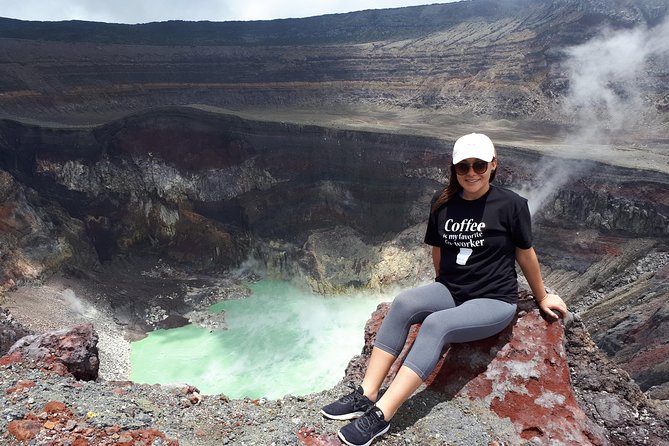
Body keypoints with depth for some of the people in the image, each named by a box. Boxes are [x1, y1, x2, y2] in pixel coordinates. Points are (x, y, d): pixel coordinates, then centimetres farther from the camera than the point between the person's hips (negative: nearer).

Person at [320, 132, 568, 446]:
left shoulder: (511, 205, -11)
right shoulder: (443, 202, 0)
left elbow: (525, 254, 2)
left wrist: (541, 297, 15)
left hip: (494, 302, -4)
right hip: (449, 292, 4)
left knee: (436, 324, -32)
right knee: (403, 303, -27)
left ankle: (381, 415, -33)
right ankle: (366, 395, -25)